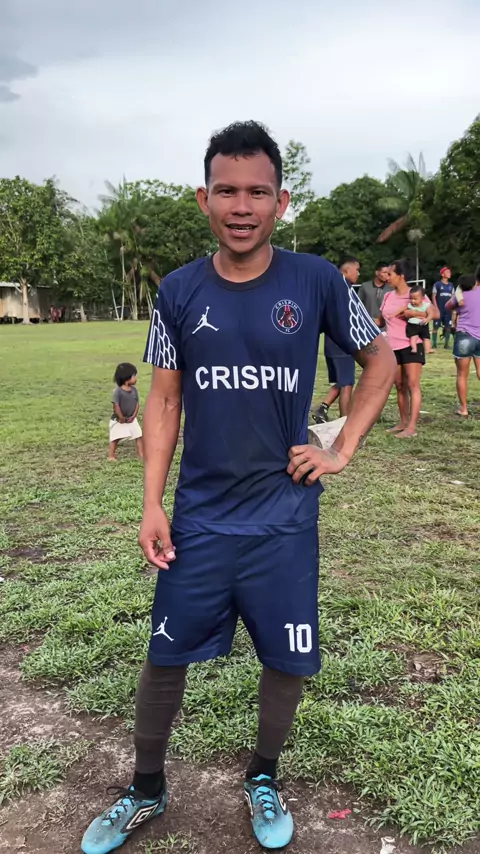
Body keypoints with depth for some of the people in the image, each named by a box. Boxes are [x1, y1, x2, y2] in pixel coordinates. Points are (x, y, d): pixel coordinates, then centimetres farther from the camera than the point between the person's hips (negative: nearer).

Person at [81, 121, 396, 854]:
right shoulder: (179, 292, -3)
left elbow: (380, 360, 6)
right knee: (165, 658, 12)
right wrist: (152, 504, -4)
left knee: (287, 663, 12)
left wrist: (342, 450, -2)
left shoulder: (316, 281, -7)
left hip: (285, 518, 0)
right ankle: (145, 792, 37)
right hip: (199, 517, 1)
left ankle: (263, 780, 41)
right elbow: (164, 400, 1)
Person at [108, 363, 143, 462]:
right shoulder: (118, 391, -22)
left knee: (139, 436, 2)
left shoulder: (134, 390, -2)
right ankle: (111, 456, 12)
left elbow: (137, 403, 2)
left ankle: (141, 454, 10)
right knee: (115, 438, 2)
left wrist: (133, 416, -7)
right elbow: (116, 406, -23)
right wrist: (121, 418, -18)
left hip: (131, 419, 6)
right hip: (118, 420, -6)